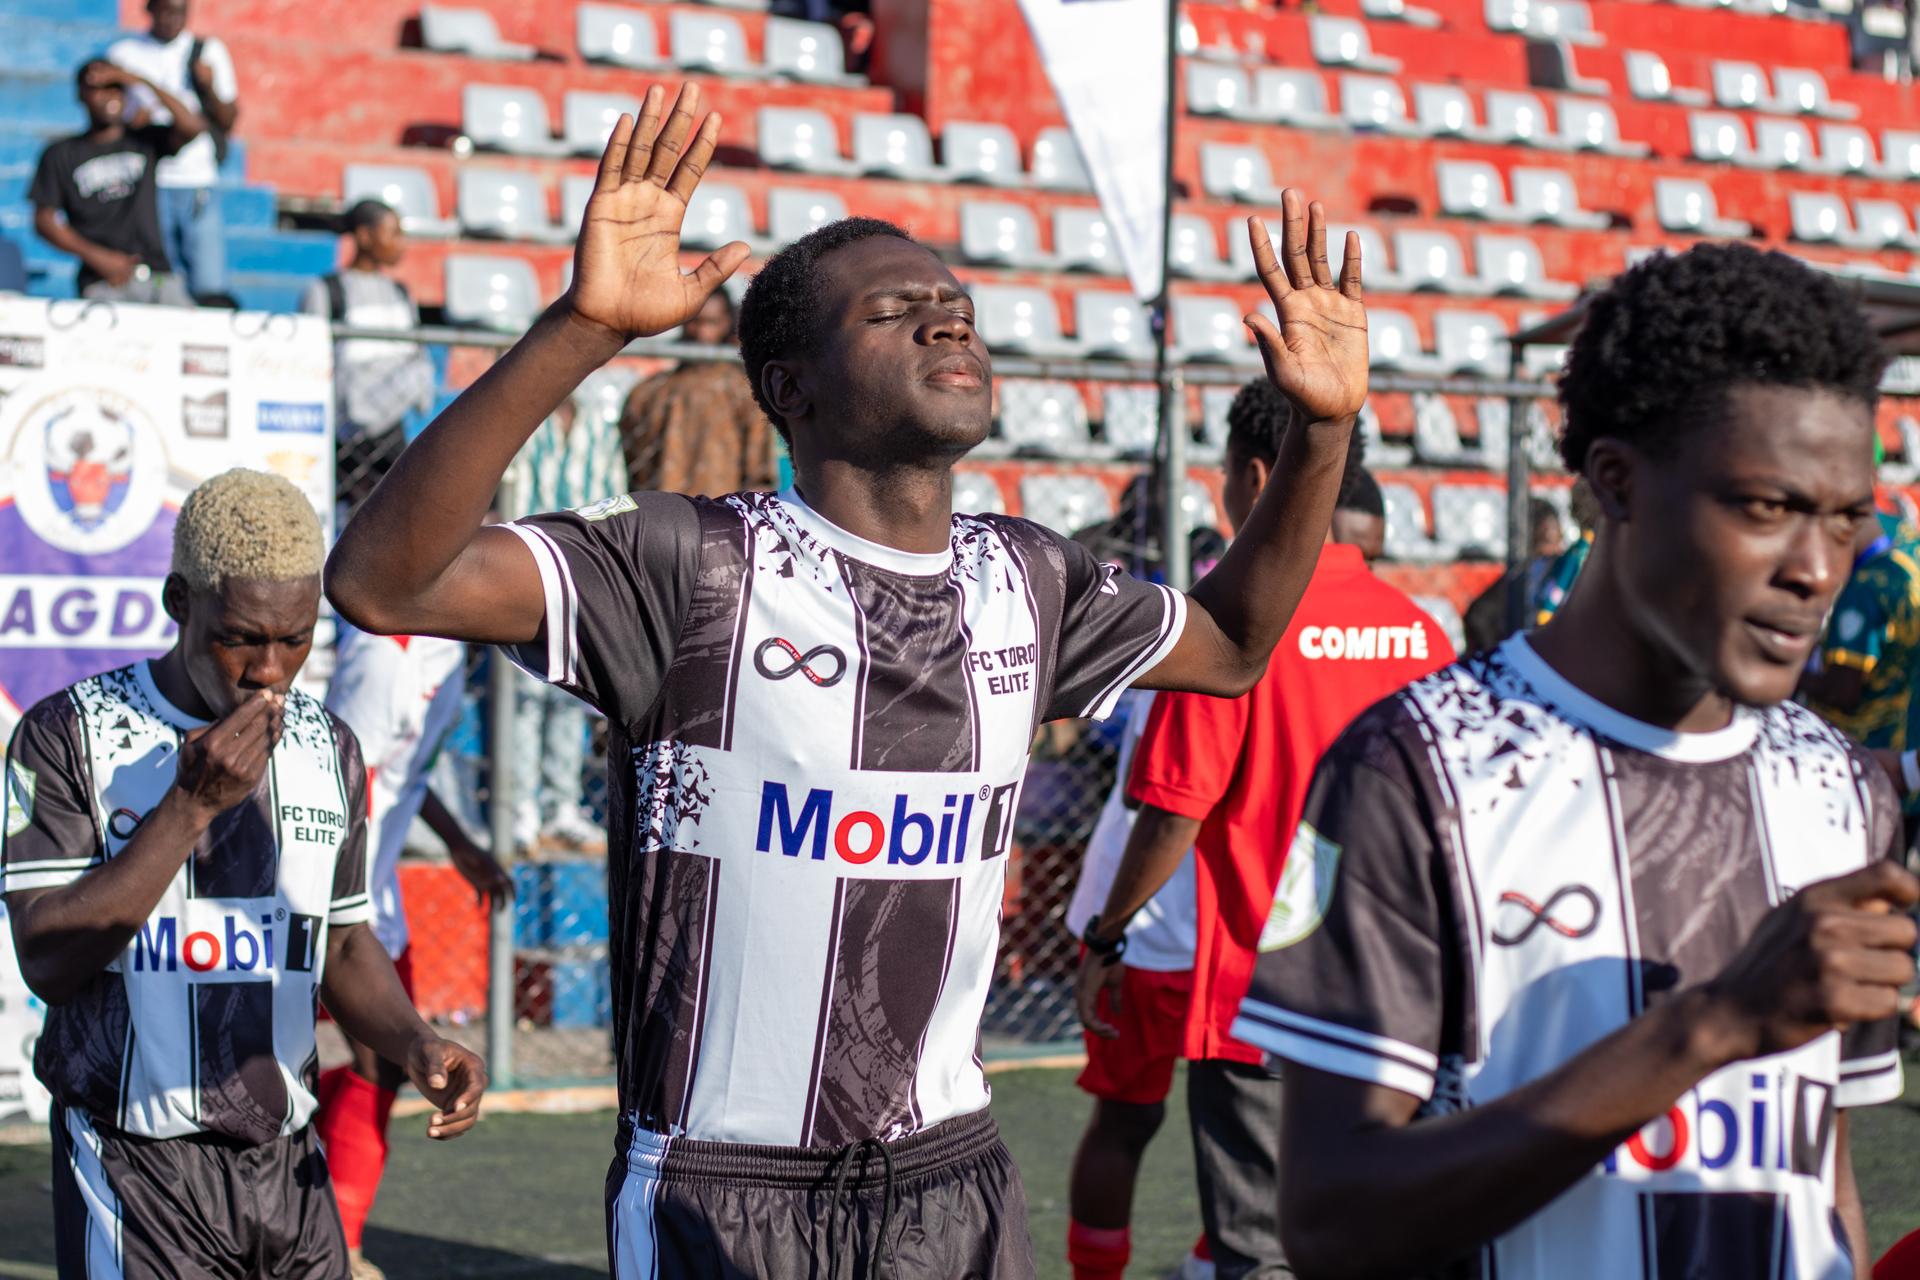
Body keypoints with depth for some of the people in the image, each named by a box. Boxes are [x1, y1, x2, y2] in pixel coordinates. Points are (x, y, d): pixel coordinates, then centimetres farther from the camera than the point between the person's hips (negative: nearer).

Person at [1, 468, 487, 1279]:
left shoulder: (329, 750, 8)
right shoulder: (69, 734, -8)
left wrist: (416, 1047, -2)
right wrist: (190, 806, -21)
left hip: (288, 1170, 5)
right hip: (139, 1175, -5)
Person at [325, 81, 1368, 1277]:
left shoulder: (1028, 582, 5)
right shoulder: (694, 566, -13)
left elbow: (1231, 645, 24)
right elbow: (383, 582, -26)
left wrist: (1325, 428, 10)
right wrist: (582, 328, -37)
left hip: (955, 1177, 5)